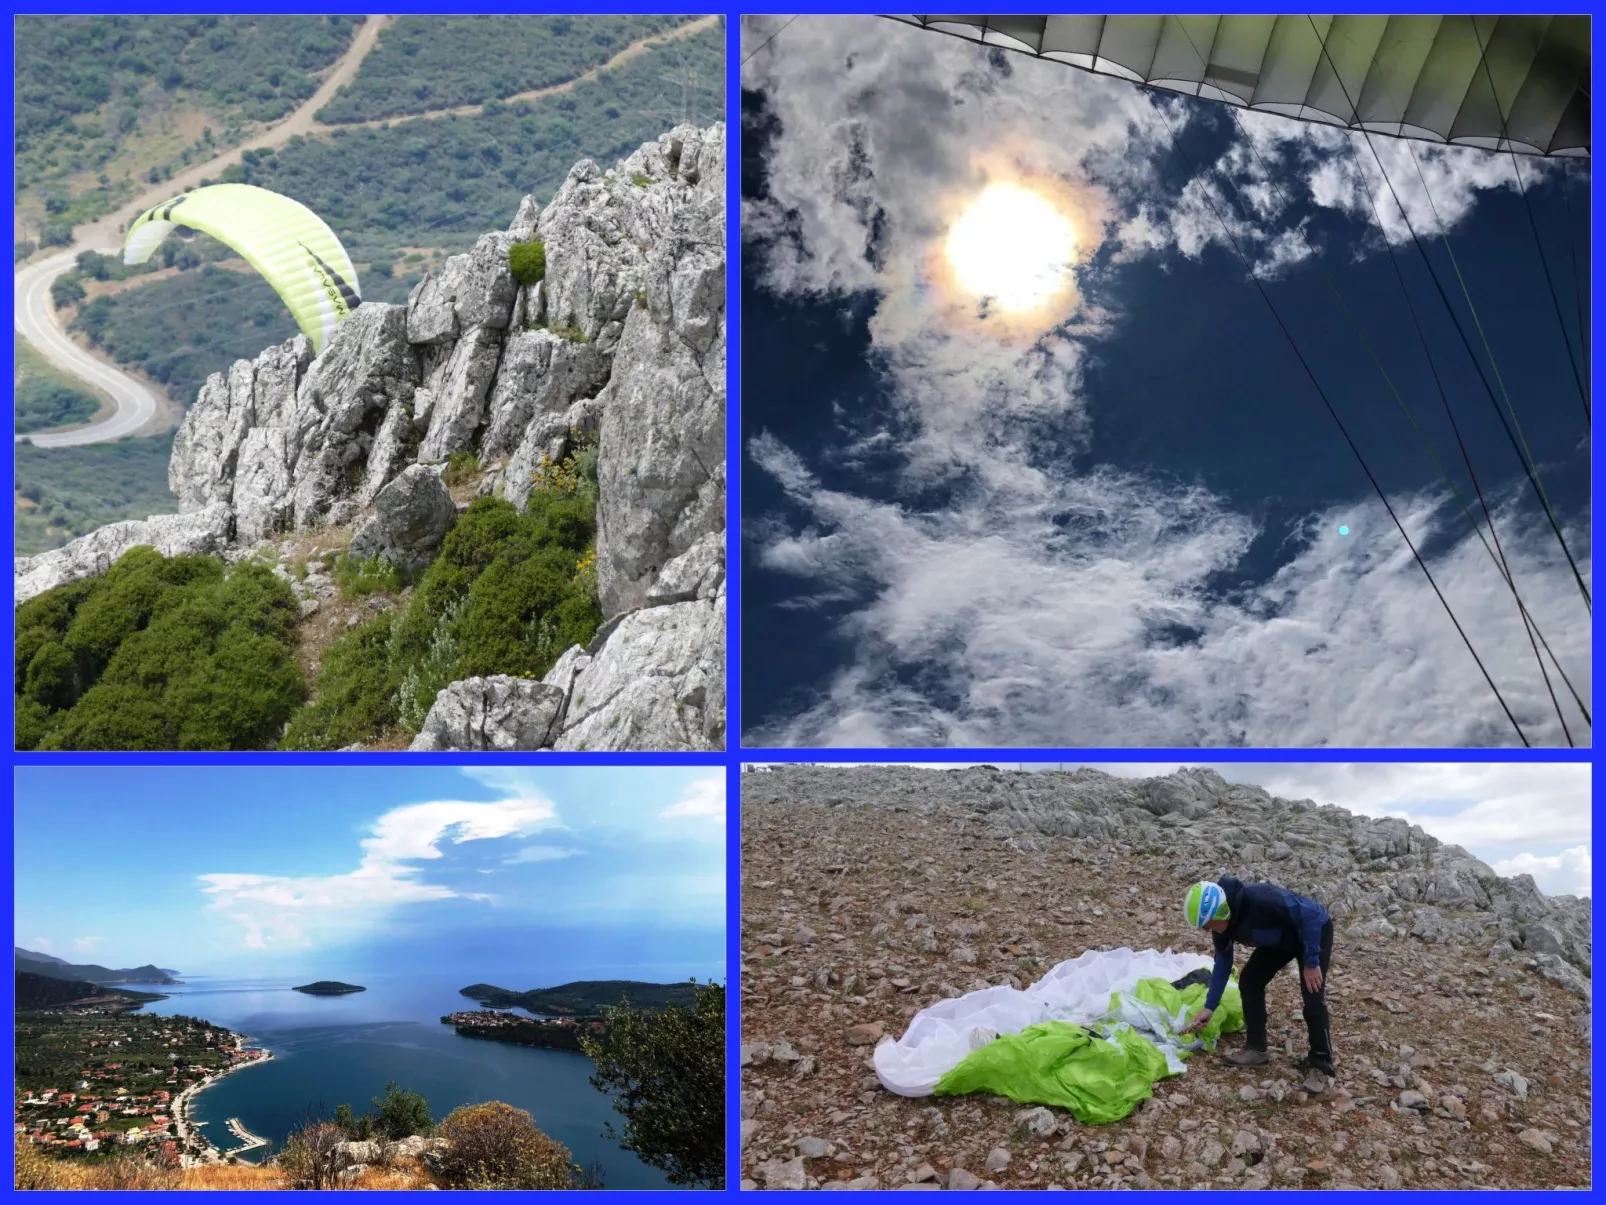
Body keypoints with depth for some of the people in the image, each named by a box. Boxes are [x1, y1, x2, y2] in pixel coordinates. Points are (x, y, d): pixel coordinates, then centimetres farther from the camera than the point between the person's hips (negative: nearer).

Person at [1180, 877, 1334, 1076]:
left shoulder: (1260, 899, -42)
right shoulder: (1223, 923, -16)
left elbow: (1310, 914, -33)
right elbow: (1223, 963, -3)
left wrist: (1311, 962, -28)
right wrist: (1209, 1007, -5)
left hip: (1315, 930, -7)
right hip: (1281, 938, 7)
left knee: (1312, 998, -13)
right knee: (1249, 981, -1)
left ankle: (1321, 1063, 3)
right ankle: (1256, 1049, 9)